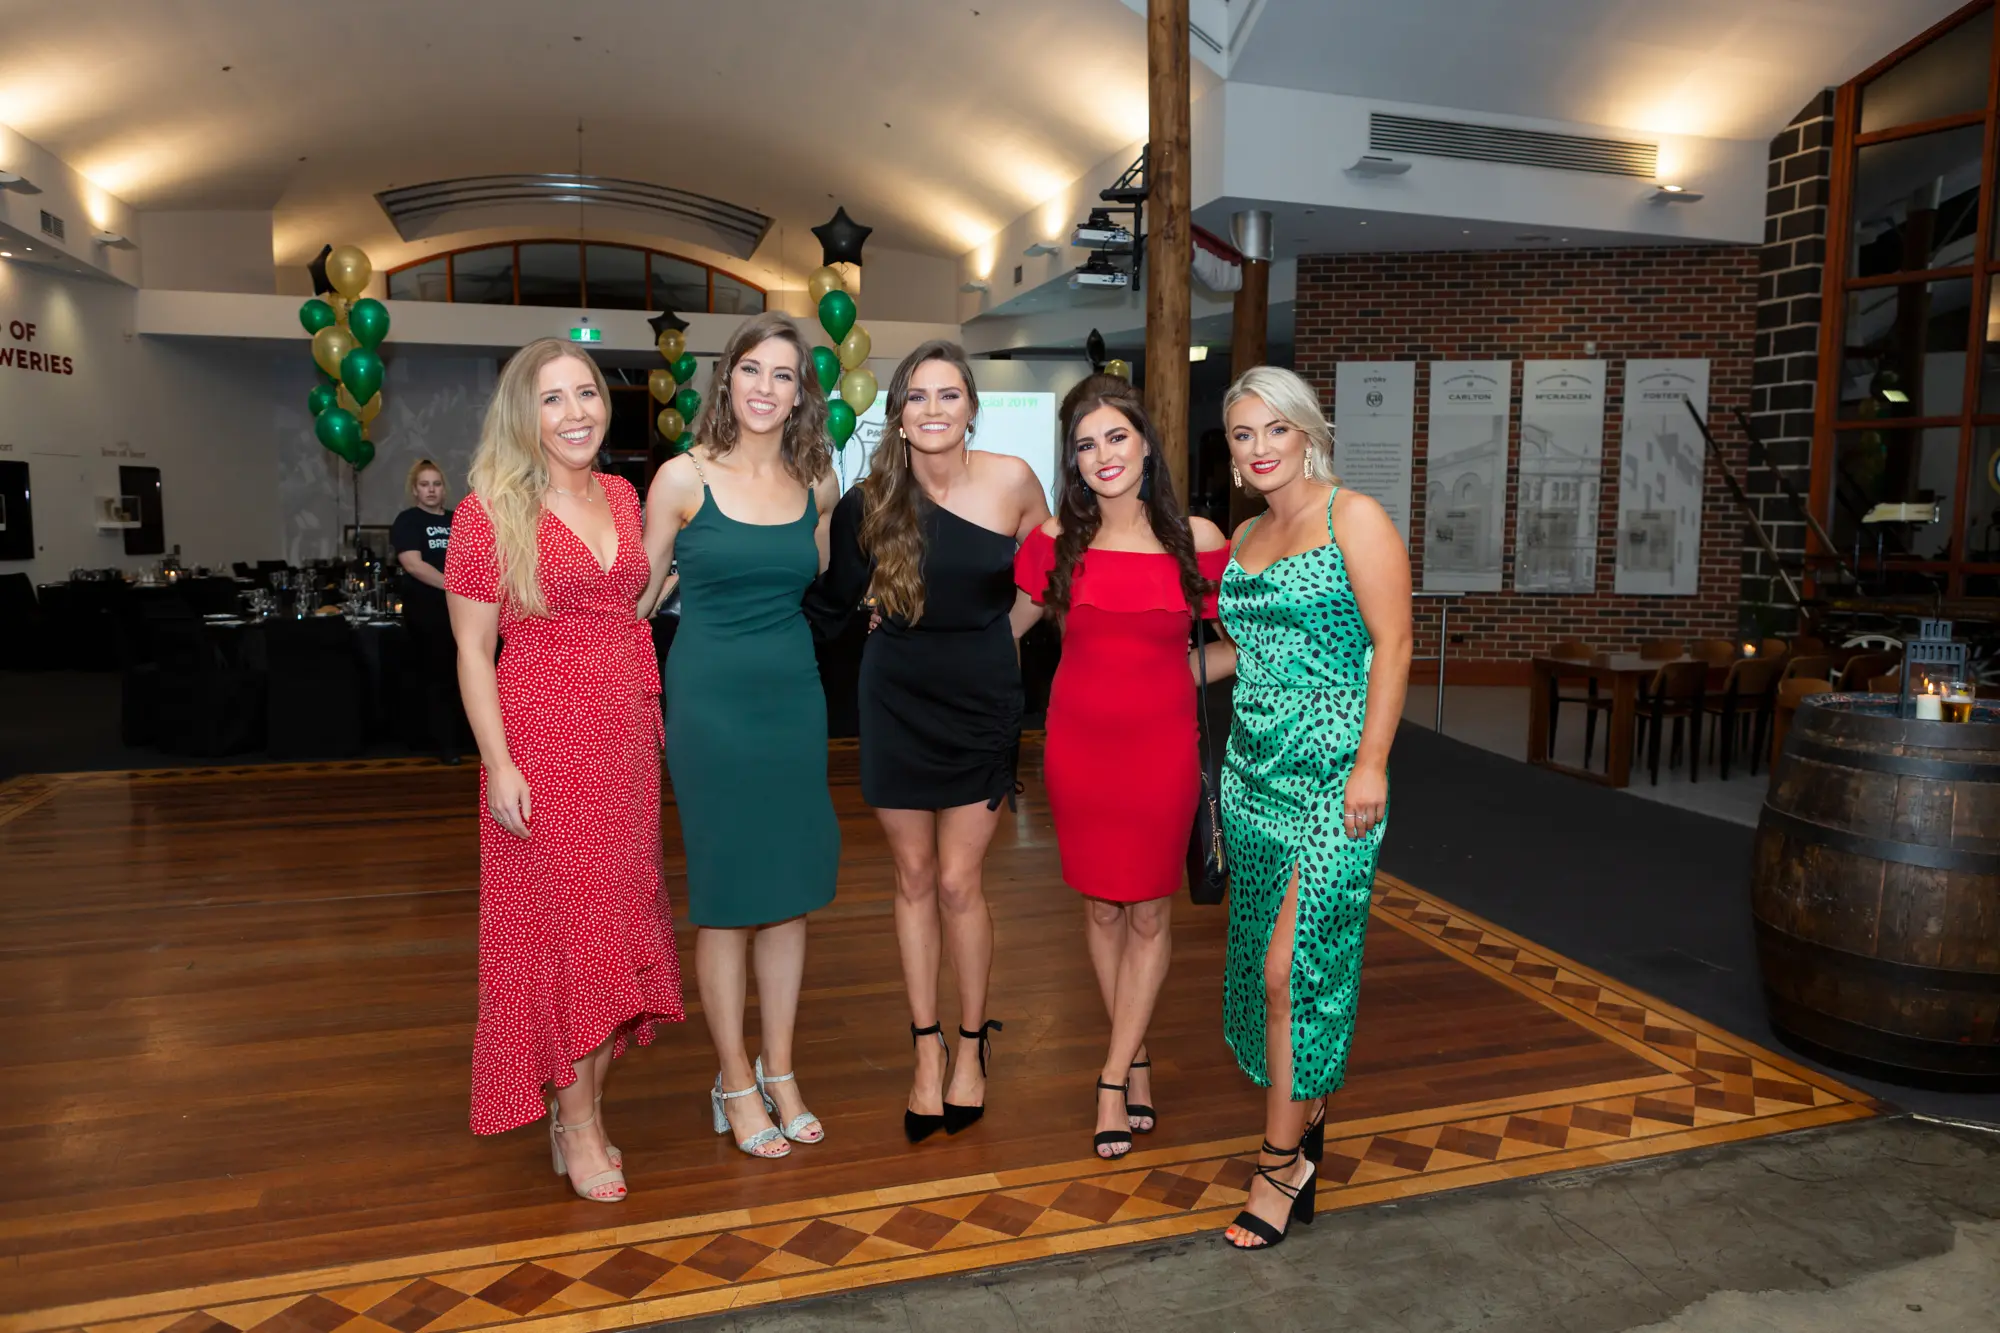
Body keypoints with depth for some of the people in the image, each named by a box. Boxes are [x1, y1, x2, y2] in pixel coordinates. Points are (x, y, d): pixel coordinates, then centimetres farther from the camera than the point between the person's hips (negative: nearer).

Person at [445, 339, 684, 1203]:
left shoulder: (622, 497, 9)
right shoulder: (490, 510, -6)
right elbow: (472, 647, -7)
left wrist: (656, 726, 10)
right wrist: (497, 763, -14)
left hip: (626, 740, 6)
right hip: (543, 741, -5)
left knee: (619, 921, 10)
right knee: (564, 923, 1)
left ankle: (584, 1105, 26)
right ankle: (577, 1125, 17)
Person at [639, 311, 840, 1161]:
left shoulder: (816, 484, 5)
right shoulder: (685, 476, -6)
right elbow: (637, 596, -1)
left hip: (793, 698, 4)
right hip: (711, 700, -4)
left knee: (789, 891, 10)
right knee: (725, 898, 4)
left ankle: (780, 1070, 26)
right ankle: (736, 1084, 20)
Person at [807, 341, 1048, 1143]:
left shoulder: (1011, 481, -8)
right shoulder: (870, 499, -6)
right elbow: (830, 602, -2)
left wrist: (997, 638, 7)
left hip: (980, 700, -1)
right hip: (896, 700, 1)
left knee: (958, 881, -1)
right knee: (914, 877, 8)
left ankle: (972, 1045, 21)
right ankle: (927, 1050, 23)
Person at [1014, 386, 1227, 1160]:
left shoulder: (1196, 540, -4)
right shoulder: (1058, 541, -2)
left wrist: (1174, 676, 0)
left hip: (1161, 746, -1)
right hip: (1077, 743, 1)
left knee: (1149, 914, 5)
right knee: (1100, 907, 10)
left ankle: (1112, 1079, 18)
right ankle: (1136, 1060, 28)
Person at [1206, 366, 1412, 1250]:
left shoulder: (1352, 517, -6)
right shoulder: (1246, 538, 14)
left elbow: (1391, 644, -10)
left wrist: (1372, 764, -15)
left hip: (1331, 774, -7)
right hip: (1253, 769, 7)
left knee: (1295, 964, -6)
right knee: (1266, 956, 11)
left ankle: (1282, 1161, 6)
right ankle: (1307, 1118, 27)